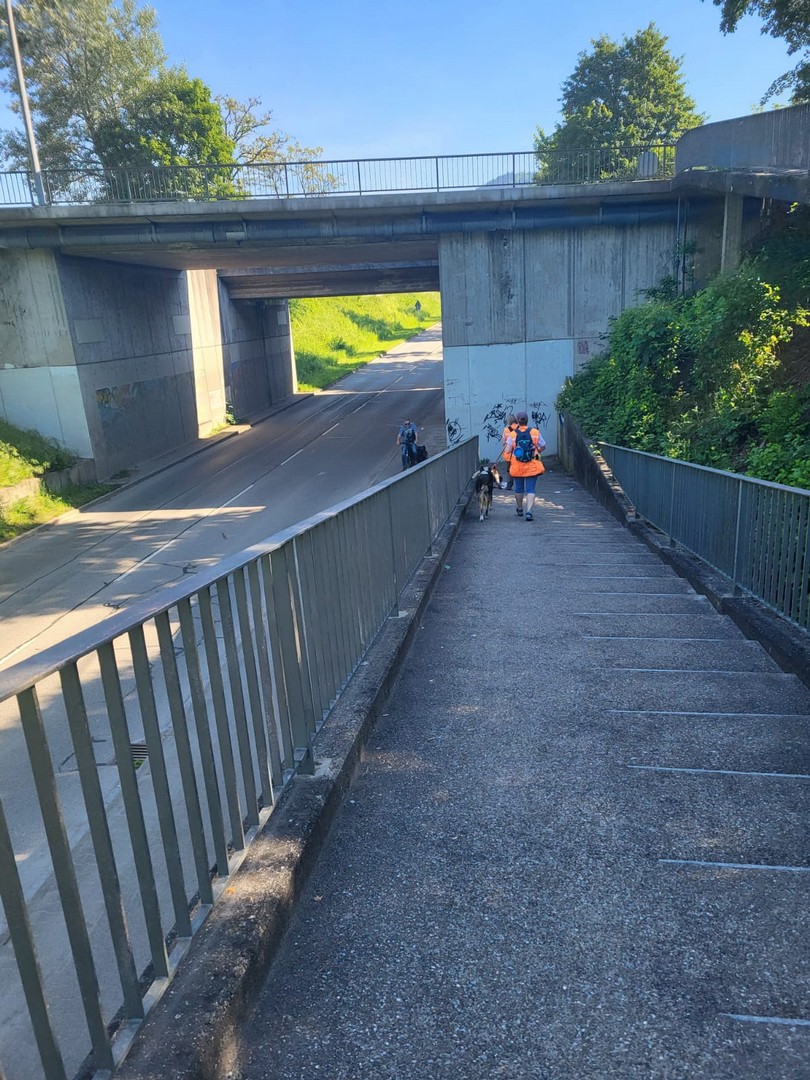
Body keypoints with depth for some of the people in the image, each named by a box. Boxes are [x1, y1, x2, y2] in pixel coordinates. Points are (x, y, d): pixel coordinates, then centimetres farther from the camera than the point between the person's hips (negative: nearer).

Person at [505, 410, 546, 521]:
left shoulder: (512, 434, -6)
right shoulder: (535, 432, -4)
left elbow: (507, 451, -11)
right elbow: (543, 447, 4)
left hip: (517, 466, 1)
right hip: (532, 466, -1)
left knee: (519, 489, 17)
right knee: (530, 490, 0)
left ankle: (519, 509, 34)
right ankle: (529, 512, -15)